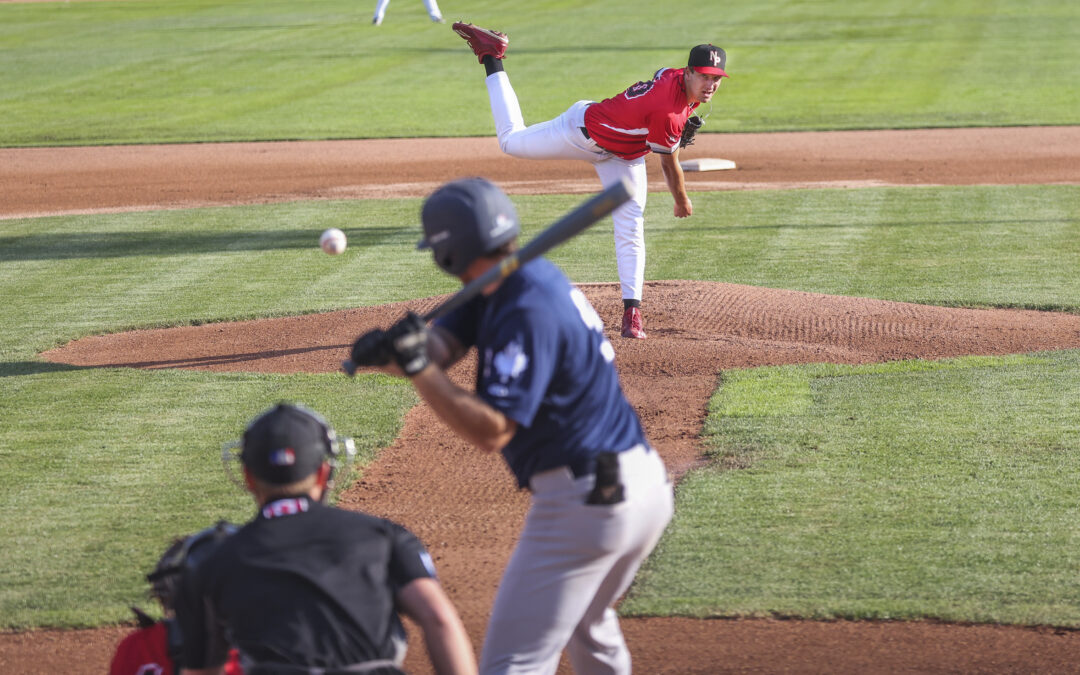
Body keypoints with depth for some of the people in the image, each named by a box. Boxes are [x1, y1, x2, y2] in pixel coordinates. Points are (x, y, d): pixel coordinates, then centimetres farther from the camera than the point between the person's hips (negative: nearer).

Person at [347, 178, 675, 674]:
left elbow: (491, 432, -24)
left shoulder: (528, 312, -21)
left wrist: (418, 368, -26)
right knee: (586, 625, 32)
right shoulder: (528, 277, 9)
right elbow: (442, 344, 3)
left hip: (584, 499, -10)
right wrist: (390, 349, -17)